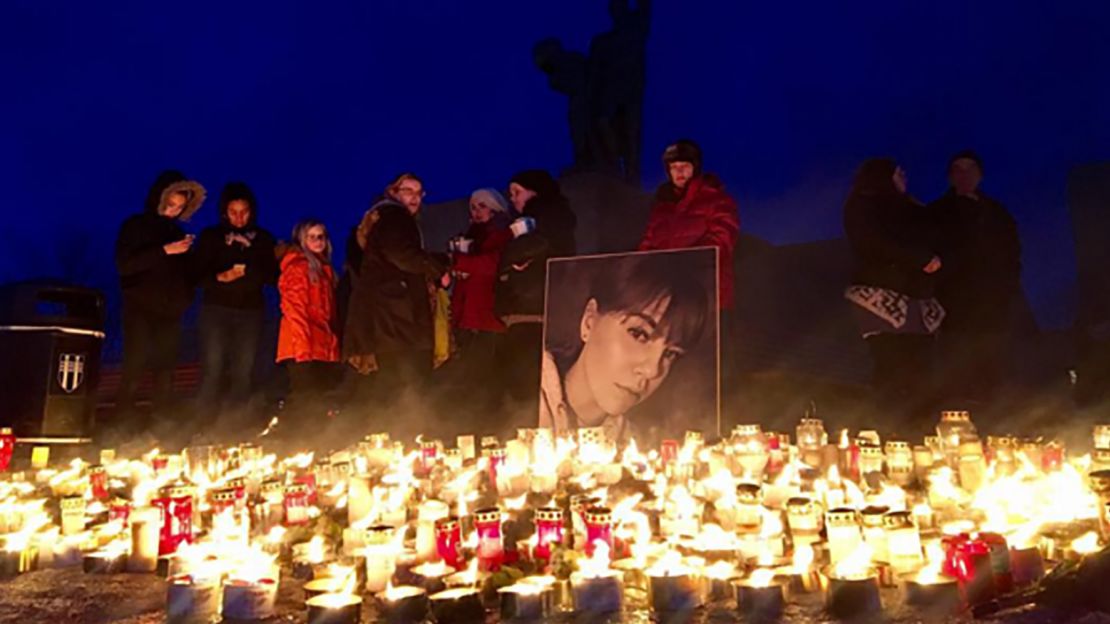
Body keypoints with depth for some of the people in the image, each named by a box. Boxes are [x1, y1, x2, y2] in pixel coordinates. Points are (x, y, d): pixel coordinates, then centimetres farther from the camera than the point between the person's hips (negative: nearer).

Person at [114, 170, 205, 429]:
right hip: (140, 309, -4)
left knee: (166, 370, 1)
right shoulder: (135, 226, 1)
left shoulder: (177, 231, 13)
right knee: (135, 367, -9)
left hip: (170, 312, 4)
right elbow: (125, 265, -12)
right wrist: (165, 251, -19)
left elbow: (185, 270, 21)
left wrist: (185, 298, 3)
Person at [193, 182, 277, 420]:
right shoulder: (211, 236, 8)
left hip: (251, 310, 1)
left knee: (243, 369, -2)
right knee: (212, 367, -9)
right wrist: (220, 277, -17)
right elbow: (199, 274, 3)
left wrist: (248, 271, -11)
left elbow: (272, 276, 7)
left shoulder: (263, 239, 11)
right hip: (217, 308, -1)